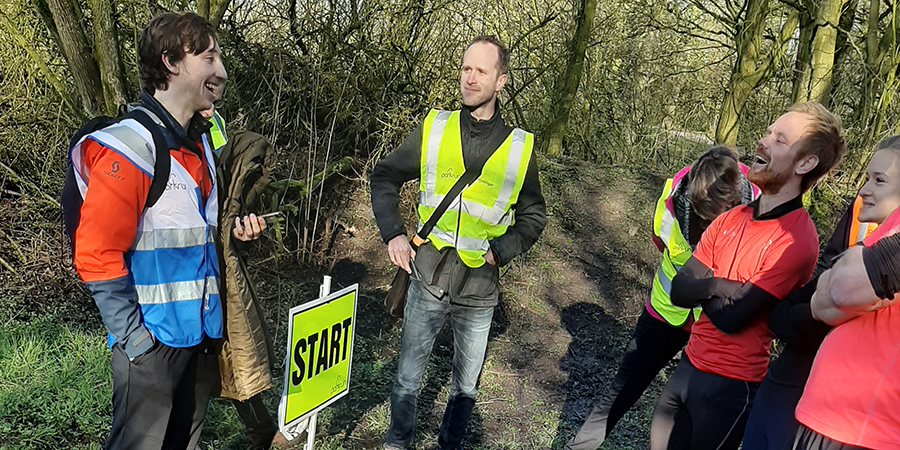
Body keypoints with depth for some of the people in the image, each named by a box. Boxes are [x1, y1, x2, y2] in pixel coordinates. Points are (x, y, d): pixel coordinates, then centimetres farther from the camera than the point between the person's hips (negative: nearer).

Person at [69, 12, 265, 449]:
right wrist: (134, 339, -15)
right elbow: (97, 256, -18)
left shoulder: (202, 144, 11)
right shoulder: (128, 150, -16)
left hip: (202, 333, 8)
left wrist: (233, 229, 4)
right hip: (153, 343, -7)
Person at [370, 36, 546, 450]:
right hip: (427, 281, 0)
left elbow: (533, 217, 7)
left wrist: (500, 250, -8)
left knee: (464, 388, 18)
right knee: (407, 381, 15)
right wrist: (393, 233, -6)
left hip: (479, 292, 0)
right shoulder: (433, 129, -3)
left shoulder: (519, 147, -4)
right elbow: (385, 176, 6)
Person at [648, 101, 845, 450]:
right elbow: (678, 291, -2)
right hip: (689, 365, 6)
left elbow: (730, 319, -22)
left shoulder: (796, 240, -19)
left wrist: (701, 287, -7)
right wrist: (717, 286, -19)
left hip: (729, 386, -6)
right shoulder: (732, 218, 4)